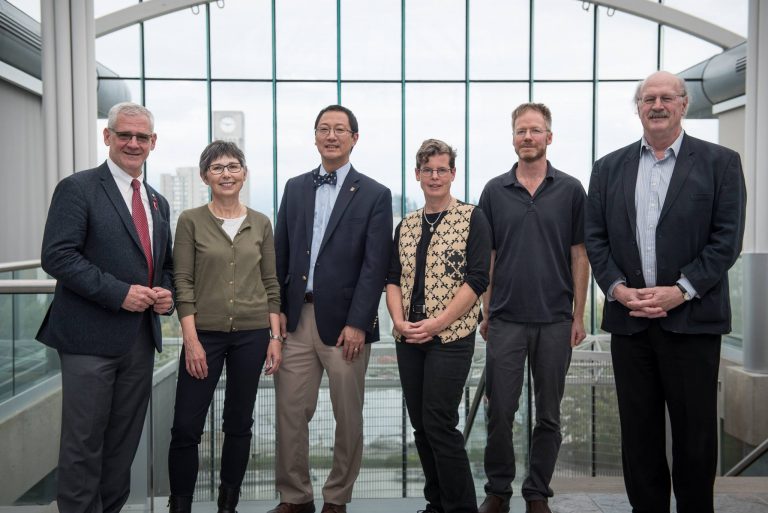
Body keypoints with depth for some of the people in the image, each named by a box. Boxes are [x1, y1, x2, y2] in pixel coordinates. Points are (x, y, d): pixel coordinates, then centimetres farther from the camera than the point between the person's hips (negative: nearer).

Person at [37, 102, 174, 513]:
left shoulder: (158, 202, 15)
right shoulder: (77, 188, -5)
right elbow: (57, 255, -15)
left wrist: (166, 292, 1)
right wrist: (119, 293, -20)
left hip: (141, 339, 6)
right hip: (90, 338, -6)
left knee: (123, 443, 15)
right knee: (83, 443, 3)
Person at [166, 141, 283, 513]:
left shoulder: (260, 223, 6)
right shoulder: (191, 221, -1)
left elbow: (271, 283, 7)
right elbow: (182, 283, -4)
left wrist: (275, 336, 2)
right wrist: (191, 339, -11)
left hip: (252, 334, 2)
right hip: (204, 333, -2)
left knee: (239, 423, 11)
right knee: (186, 426, -1)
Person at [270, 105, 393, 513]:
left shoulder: (375, 195, -1)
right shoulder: (295, 188, 12)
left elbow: (375, 266, -7)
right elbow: (280, 252, 11)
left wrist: (357, 323, -12)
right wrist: (276, 308, 3)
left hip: (343, 322, -3)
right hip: (296, 317, 3)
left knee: (347, 417, 8)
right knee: (290, 412, 7)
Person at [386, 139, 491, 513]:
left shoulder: (472, 219, -2)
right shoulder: (406, 225, 13)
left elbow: (477, 279, -10)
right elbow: (393, 278, 12)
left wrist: (437, 323, -16)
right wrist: (398, 320, -6)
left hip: (451, 336, -5)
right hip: (408, 339, 6)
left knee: (440, 424, -7)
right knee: (420, 425, 10)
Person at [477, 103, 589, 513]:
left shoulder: (570, 190, 3)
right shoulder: (494, 191, 5)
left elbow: (579, 255, 3)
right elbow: (486, 257, 7)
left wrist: (578, 316, -1)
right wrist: (485, 312, 3)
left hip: (555, 320, 0)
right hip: (505, 320, 0)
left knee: (548, 414, 9)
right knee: (499, 411, 5)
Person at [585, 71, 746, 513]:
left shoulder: (720, 162, 2)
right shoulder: (609, 168, 11)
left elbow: (727, 239, -5)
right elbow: (595, 238, 7)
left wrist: (680, 291, -14)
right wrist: (618, 288, -7)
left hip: (692, 319, -2)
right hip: (629, 318, 3)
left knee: (695, 432, 7)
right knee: (639, 430, 11)